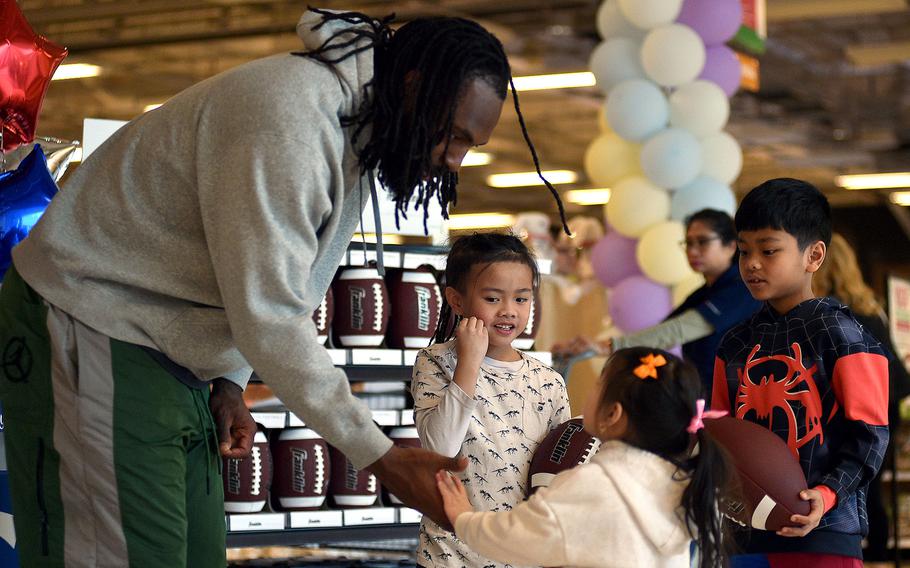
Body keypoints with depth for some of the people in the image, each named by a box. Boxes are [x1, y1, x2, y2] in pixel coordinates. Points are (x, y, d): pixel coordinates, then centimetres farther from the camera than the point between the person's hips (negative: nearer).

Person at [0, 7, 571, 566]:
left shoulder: (356, 132, 9)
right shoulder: (288, 116, -25)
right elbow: (268, 317, -27)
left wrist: (229, 381, 6)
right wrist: (380, 457, -24)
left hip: (169, 350, 10)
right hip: (90, 328, -10)